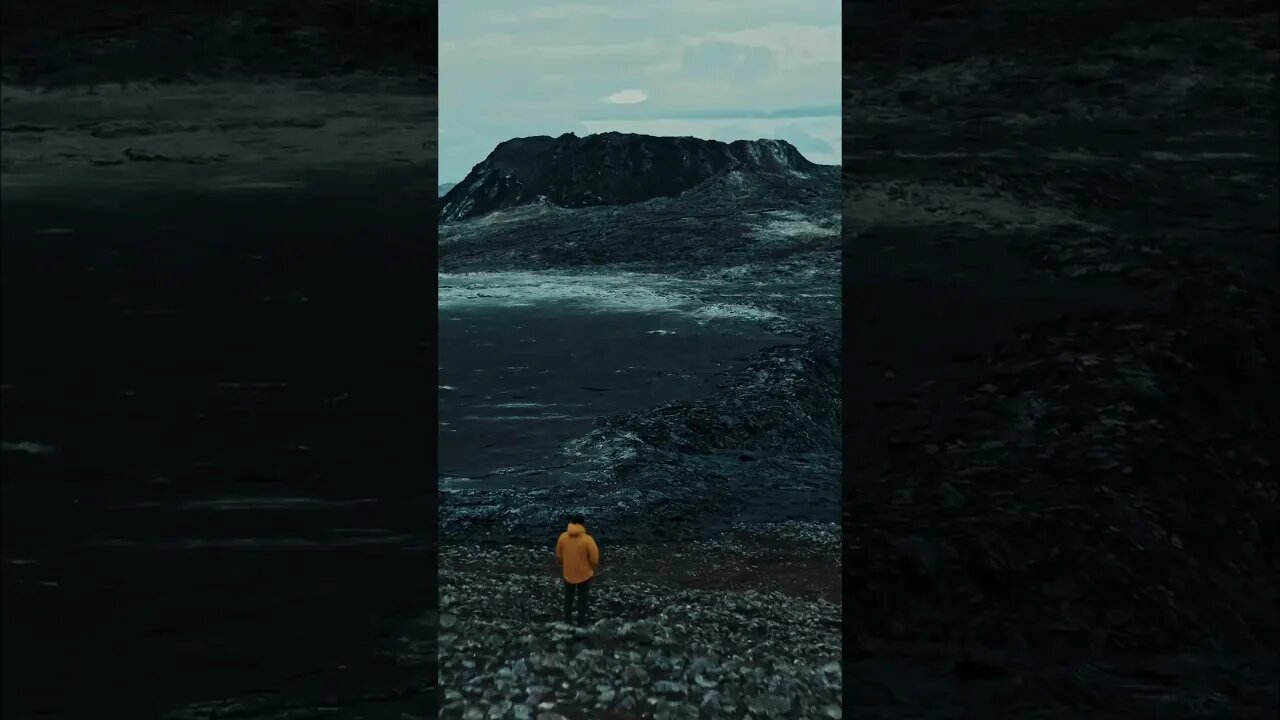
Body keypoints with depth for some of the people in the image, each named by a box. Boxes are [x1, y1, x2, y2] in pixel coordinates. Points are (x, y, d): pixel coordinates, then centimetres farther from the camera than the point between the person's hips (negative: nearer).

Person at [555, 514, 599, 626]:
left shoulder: (563, 537, -15)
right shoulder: (588, 539, -26)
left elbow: (558, 555, -2)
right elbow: (595, 559, -18)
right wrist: (592, 568, 3)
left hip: (568, 573, 3)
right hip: (584, 574, -3)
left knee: (568, 597, 25)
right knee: (582, 599, 18)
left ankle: (567, 619, 39)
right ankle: (581, 622, 30)